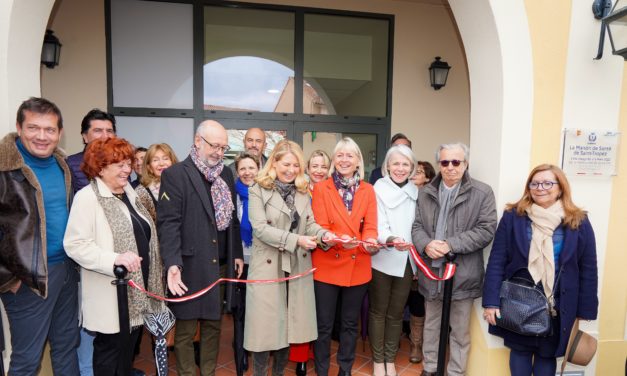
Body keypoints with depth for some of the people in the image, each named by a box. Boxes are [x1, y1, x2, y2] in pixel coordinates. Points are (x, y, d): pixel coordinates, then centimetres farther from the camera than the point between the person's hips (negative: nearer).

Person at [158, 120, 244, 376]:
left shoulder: (226, 174, 10)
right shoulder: (175, 174, -8)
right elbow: (168, 222, -15)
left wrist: (237, 254, 12)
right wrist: (172, 263, -23)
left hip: (220, 265, 5)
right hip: (191, 266, -5)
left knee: (213, 325, 17)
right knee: (186, 330, 9)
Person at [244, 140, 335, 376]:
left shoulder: (303, 192, 9)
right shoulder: (258, 191, -7)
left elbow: (310, 224, 5)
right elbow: (260, 228, -16)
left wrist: (323, 235, -17)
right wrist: (295, 240, -23)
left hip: (298, 266, 5)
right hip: (268, 267, -5)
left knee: (290, 322, 14)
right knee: (265, 324, 4)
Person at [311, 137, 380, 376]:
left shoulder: (368, 190, 5)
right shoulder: (321, 188, -2)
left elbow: (370, 226, -1)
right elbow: (320, 227, -10)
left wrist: (370, 242, -24)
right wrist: (339, 239, -29)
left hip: (358, 268, 3)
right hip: (327, 266, -2)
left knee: (350, 324, 17)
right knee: (324, 325, 8)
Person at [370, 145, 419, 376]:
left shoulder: (415, 192, 5)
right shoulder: (378, 189, -8)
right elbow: (377, 226, -14)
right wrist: (391, 240, -33)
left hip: (406, 260, 4)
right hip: (382, 260, -3)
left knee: (396, 312, 14)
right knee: (378, 311, 11)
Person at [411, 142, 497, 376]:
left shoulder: (482, 192, -6)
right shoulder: (425, 193, 7)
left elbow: (486, 229, -12)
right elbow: (416, 226, 4)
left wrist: (450, 244, -20)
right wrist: (426, 244, -17)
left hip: (463, 274, -3)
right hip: (431, 272, 4)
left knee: (460, 330, 14)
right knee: (431, 325, 21)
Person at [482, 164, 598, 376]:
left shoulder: (579, 222, -3)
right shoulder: (513, 217, -6)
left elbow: (588, 271, 1)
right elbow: (496, 262, -8)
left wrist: (585, 311, -1)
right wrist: (491, 302, -13)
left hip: (558, 306, 1)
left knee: (547, 354, 16)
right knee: (520, 351, 15)